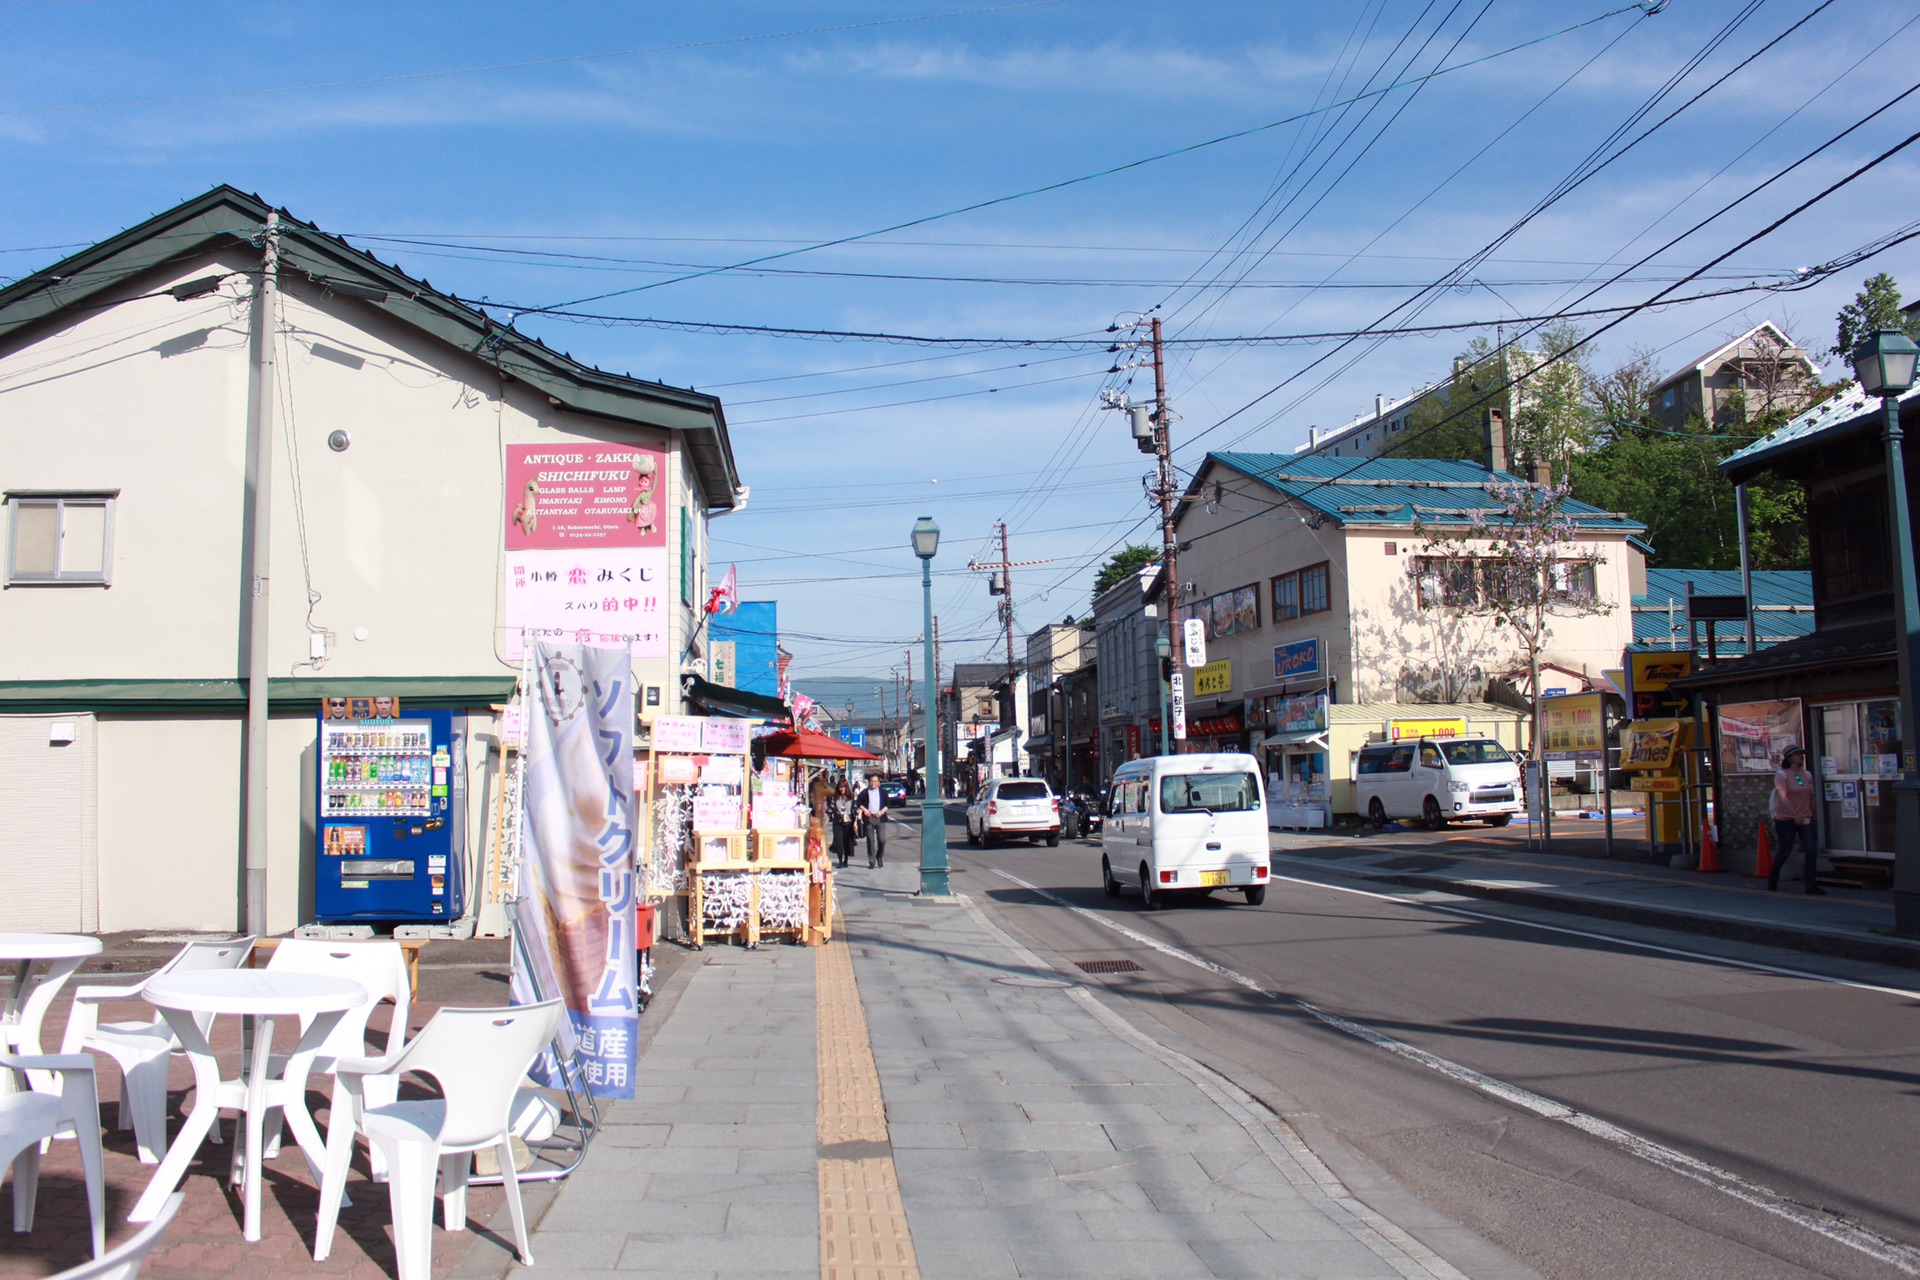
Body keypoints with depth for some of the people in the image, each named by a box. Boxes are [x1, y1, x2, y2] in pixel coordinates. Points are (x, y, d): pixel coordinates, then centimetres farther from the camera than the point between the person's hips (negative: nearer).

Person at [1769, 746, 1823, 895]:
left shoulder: (1807, 775, 9)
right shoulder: (1781, 774, -9)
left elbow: (1811, 797, 15)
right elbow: (1783, 796, -21)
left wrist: (1811, 815, 11)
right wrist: (1795, 814, -28)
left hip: (1805, 818, 5)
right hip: (1785, 819, -5)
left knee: (1811, 851, -7)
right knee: (1784, 851, 4)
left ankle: (1810, 885, -3)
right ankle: (1773, 880, 25)